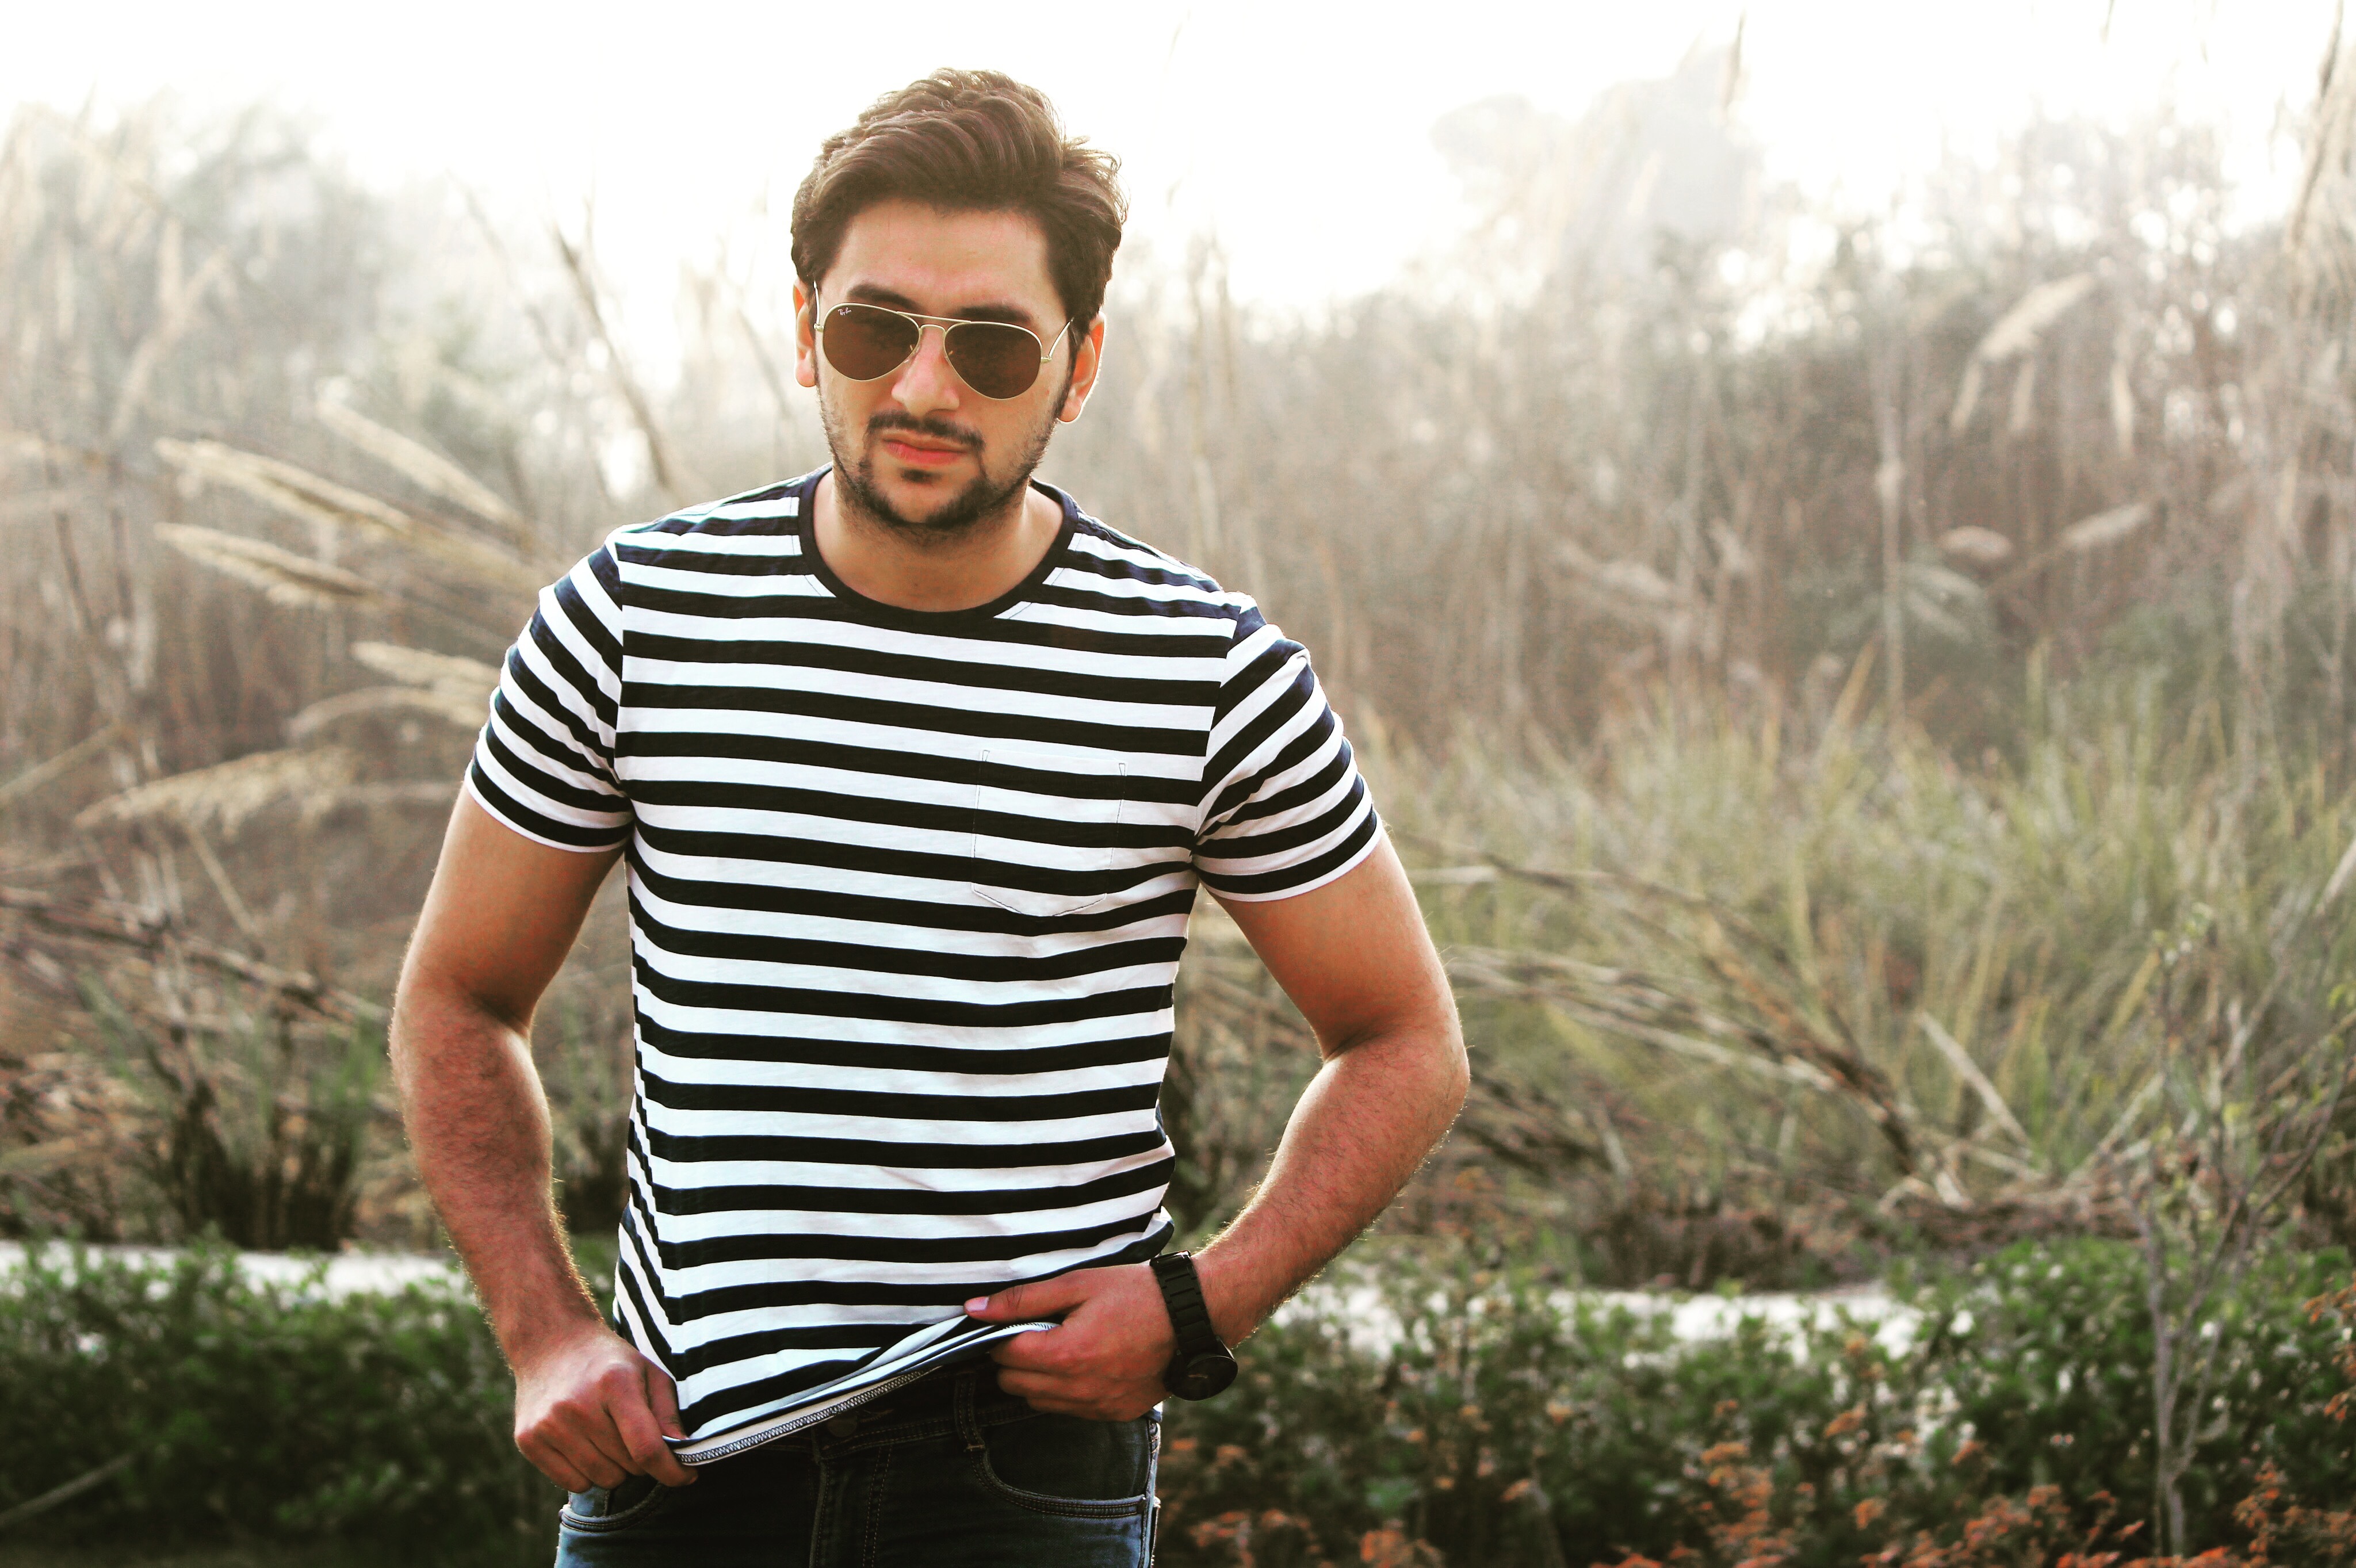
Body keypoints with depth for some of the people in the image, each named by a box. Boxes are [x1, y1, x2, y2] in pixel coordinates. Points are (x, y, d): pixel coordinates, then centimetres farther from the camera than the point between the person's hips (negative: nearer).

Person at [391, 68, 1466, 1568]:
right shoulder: (629, 625, 0)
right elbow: (460, 1004, 11)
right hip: (682, 1440, 2)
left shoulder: (1216, 680, -3)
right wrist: (548, 1334, -2)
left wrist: (1203, 1303, -7)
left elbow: (1406, 1045, 7)